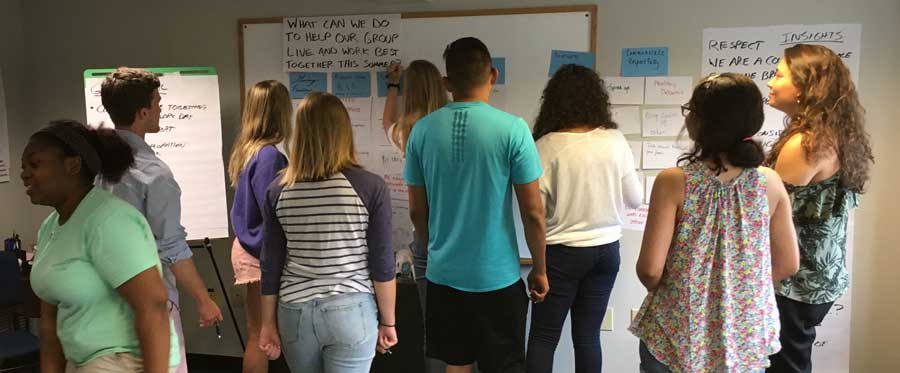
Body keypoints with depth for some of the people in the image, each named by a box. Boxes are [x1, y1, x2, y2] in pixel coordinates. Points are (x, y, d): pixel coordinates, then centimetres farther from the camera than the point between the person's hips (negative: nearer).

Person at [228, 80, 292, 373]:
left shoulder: (247, 149, 5)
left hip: (247, 248, 8)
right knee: (261, 337, 3)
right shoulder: (269, 155, -21)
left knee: (257, 334, 17)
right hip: (261, 254, -8)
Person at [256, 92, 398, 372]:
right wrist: (387, 321, 2)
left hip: (295, 313, 3)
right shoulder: (370, 186, -12)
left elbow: (271, 265, 1)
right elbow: (382, 264, -9)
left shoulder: (278, 191, -3)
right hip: (351, 313, -3)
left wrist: (269, 323, 12)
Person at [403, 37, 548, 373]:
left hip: (444, 275, 3)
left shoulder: (422, 130, -3)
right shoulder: (512, 129, -13)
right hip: (498, 277, -3)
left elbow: (417, 211, 5)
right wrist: (540, 270, 4)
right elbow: (533, 213, -10)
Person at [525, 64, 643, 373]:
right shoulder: (615, 140, -4)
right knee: (588, 336, 13)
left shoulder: (547, 145, -13)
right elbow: (635, 199, 4)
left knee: (543, 337, 8)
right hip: (606, 250, 4)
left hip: (562, 253, -3)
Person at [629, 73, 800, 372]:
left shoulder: (673, 182, -18)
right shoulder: (770, 183, -7)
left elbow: (650, 269, -18)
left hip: (678, 335, -3)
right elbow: (787, 265, 1)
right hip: (746, 337, 3)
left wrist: (660, 289, 3)